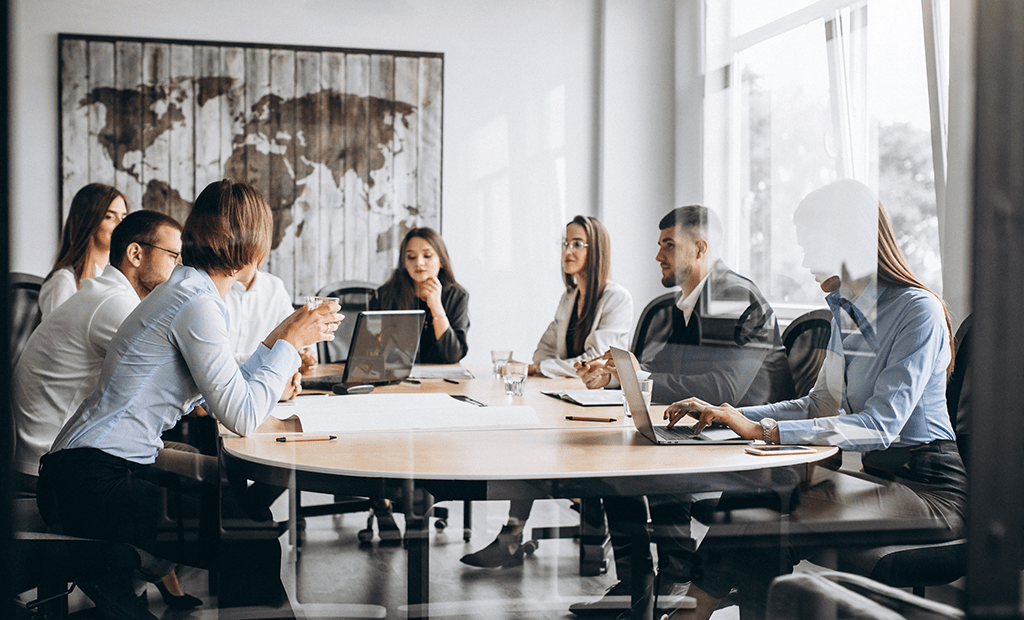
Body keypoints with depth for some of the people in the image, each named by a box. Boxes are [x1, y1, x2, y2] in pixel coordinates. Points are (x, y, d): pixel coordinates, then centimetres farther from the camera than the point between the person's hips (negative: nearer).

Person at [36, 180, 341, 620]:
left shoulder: (187, 291, 14)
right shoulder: (197, 303, -16)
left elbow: (220, 397, 14)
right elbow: (241, 418, -19)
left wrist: (277, 339, 21)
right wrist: (291, 343, -8)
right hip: (91, 481, -10)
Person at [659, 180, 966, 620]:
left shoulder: (918, 310, -15)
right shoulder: (845, 311, 12)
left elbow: (880, 426, -24)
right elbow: (820, 406, 16)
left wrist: (763, 429, -29)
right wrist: (728, 415, 3)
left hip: (930, 489, -7)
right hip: (877, 474, 7)